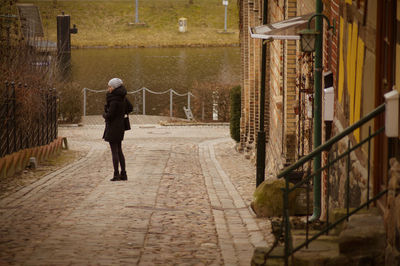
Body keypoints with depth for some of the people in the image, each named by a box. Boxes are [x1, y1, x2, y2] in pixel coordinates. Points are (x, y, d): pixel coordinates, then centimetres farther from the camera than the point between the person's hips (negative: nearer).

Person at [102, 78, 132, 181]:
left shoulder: (114, 100, -21)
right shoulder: (123, 97, 5)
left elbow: (109, 115, -22)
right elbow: (130, 108, 20)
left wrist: (104, 114, -1)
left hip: (113, 127, -9)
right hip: (120, 127, 9)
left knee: (114, 151, -3)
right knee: (119, 151, 14)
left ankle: (116, 174, -1)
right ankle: (123, 174, 16)